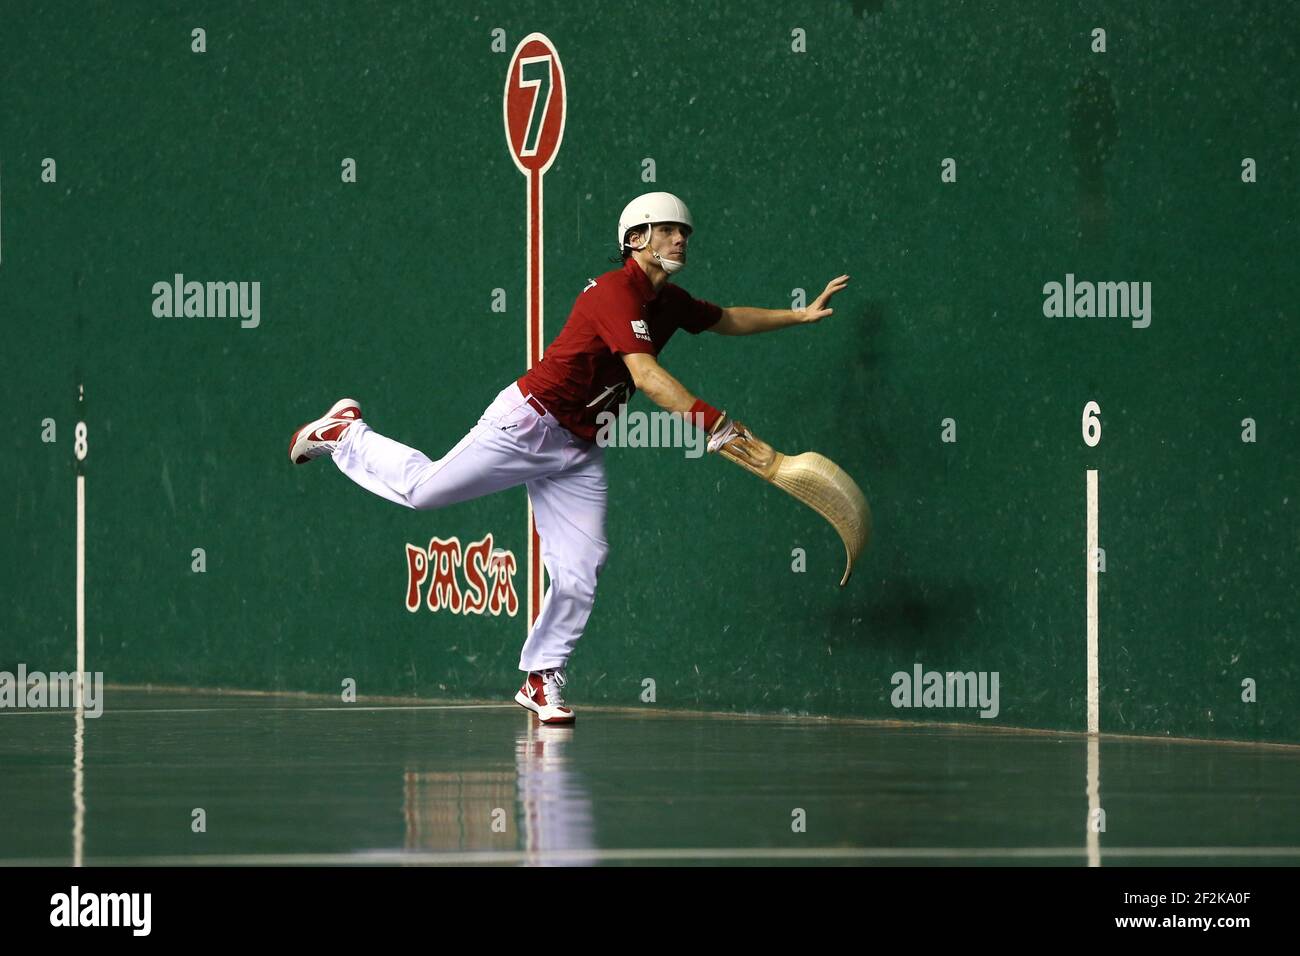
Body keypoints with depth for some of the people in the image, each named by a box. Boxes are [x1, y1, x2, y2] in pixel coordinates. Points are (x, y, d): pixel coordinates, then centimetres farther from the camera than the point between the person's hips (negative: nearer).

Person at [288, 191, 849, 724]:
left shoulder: (669, 302, 9)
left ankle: (541, 678, 9)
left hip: (579, 449, 8)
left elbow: (729, 320, 30)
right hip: (528, 422, -8)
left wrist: (801, 316, 24)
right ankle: (344, 433, 22)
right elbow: (646, 376, -31)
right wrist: (710, 423, -39)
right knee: (424, 489, -6)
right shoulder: (616, 291, -19)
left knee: (580, 573, -3)